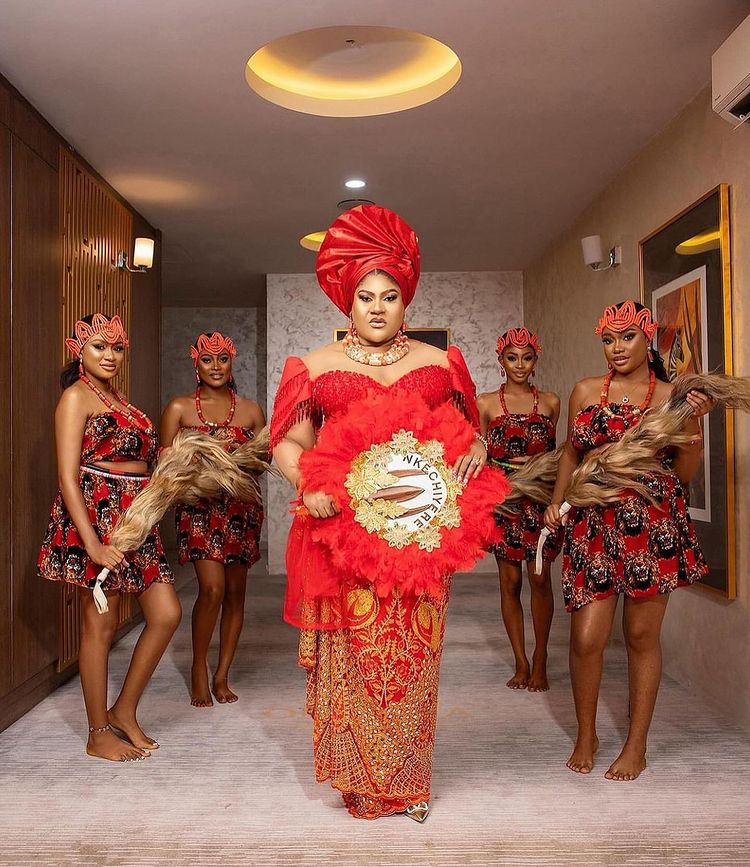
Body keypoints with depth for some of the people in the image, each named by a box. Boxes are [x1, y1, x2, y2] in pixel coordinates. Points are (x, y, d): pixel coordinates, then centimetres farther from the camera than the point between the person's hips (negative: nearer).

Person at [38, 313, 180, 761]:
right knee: (100, 626, 2)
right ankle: (99, 734, 17)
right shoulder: (77, 396, -6)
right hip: (97, 515, -8)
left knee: (167, 614, 5)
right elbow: (68, 476, -15)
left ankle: (125, 711, 21)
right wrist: (93, 543, -21)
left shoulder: (118, 398, 18)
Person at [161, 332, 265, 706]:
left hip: (242, 508, 3)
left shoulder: (250, 409, 8)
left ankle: (222, 675, 20)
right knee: (212, 588, -13)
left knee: (235, 591, 6)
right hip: (200, 507, -3)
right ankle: (199, 669, 9)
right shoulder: (180, 408, 3)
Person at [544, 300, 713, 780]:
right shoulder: (586, 391, 10)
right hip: (594, 525, 1)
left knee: (642, 634, 7)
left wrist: (694, 421, -9)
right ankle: (586, 736, 23)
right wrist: (557, 501, 7)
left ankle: (636, 745, 24)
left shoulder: (671, 395, 5)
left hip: (653, 526, -1)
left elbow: (685, 474, 4)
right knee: (586, 638, -1)